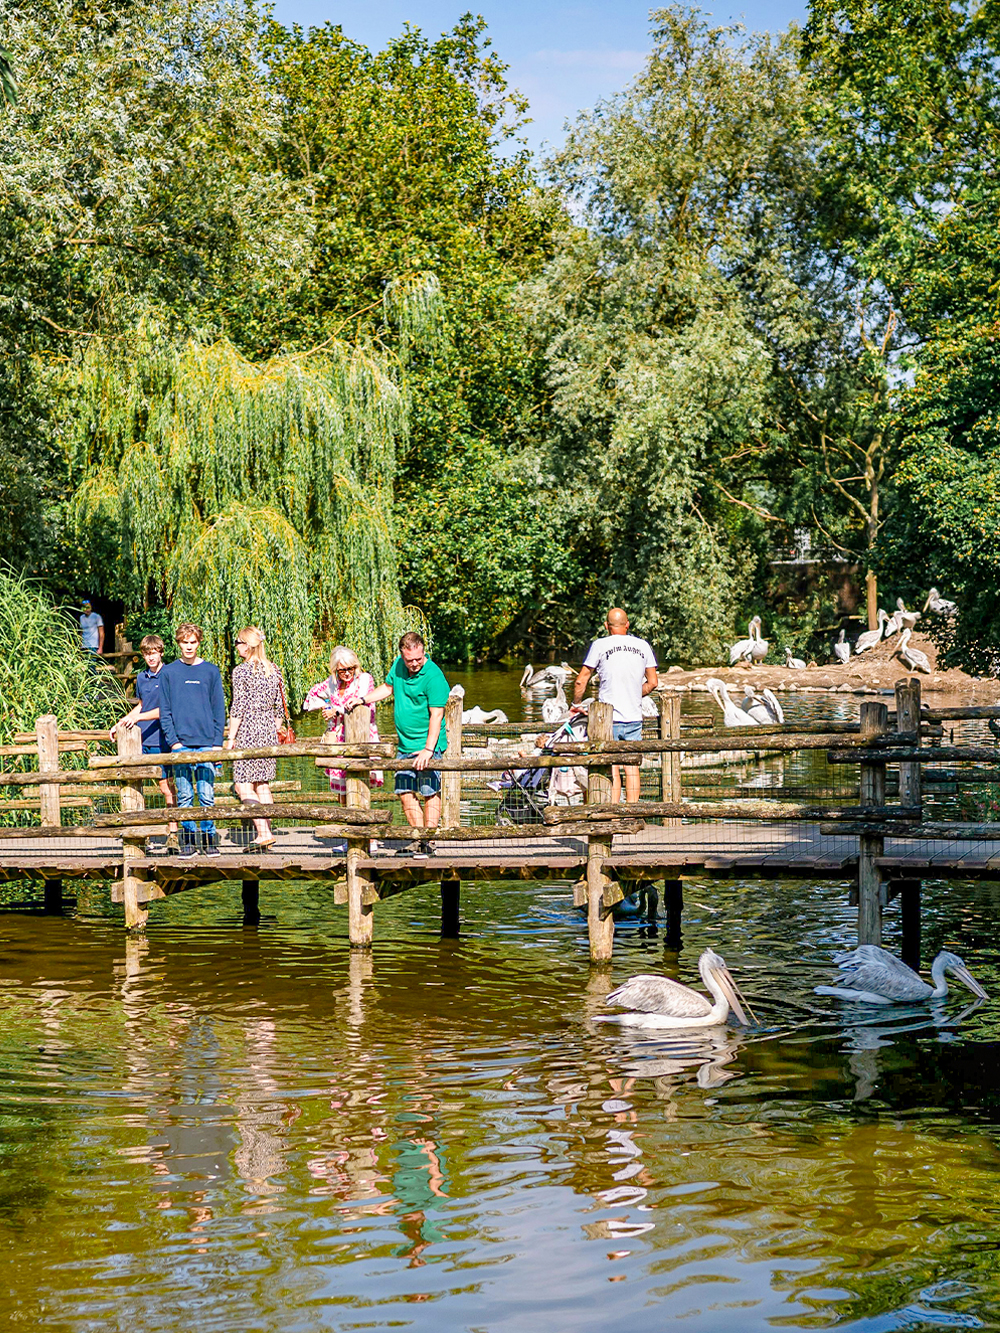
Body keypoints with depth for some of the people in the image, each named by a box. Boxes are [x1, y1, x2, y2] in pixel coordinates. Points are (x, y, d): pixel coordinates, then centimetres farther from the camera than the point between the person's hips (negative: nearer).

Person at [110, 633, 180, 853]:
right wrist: (121, 723, 25)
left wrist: (138, 717, -20)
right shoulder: (141, 678, 14)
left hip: (160, 739, -6)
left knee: (166, 787, -4)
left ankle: (172, 834, 2)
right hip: (139, 739, 6)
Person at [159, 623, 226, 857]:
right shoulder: (169, 672, 8)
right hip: (180, 744, 0)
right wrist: (173, 741, -5)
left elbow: (219, 709, 8)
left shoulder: (211, 671, 8)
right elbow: (164, 711, 6)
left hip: (206, 742, 0)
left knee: (207, 794, -2)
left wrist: (217, 742, 0)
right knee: (184, 796, 1)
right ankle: (188, 839, 8)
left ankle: (209, 838, 7)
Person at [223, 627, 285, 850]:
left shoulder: (241, 670, -10)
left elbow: (238, 707, -12)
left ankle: (263, 833, -13)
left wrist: (230, 738, -7)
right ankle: (266, 834, 12)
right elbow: (280, 706, 12)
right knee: (263, 784, 12)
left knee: (243, 785, -3)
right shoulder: (273, 670, 9)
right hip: (269, 731, 7)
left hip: (248, 731, -7)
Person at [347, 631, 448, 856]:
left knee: (430, 793, -8)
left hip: (427, 745, -7)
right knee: (405, 793, 6)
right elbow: (388, 687, 26)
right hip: (405, 745, 7)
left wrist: (428, 749, -26)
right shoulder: (398, 665, 5)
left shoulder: (433, 676, -17)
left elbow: (436, 715, -20)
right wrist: (362, 700, 17)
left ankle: (428, 842, -3)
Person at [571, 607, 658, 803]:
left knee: (612, 770, -2)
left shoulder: (600, 645, -3)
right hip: (634, 717, 3)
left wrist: (576, 704, 14)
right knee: (632, 768, 7)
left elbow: (581, 681, -2)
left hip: (609, 718, -3)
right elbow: (653, 682, 14)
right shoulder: (643, 646, 8)